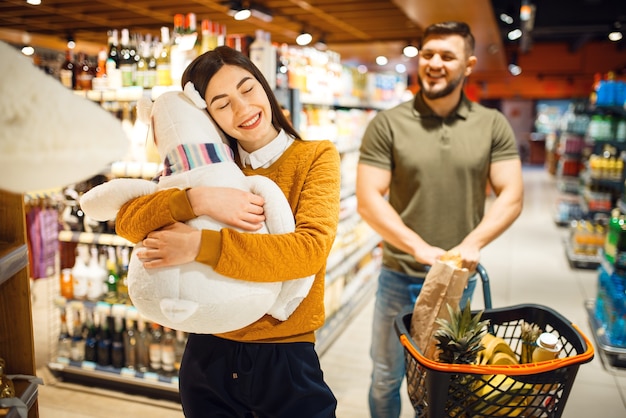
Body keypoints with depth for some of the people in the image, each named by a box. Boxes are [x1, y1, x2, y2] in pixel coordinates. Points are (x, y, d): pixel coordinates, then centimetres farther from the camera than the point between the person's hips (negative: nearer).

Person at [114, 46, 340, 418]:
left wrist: (199, 246, -30)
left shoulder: (316, 157, -7)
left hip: (285, 359, -3)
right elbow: (127, 222, -8)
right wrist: (197, 199, -25)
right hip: (208, 355, 4)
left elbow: (310, 249, -23)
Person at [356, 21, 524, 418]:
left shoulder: (493, 125, -2)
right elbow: (368, 200, -13)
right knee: (387, 377, 15)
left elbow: (511, 196, -5)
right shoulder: (387, 125, -8)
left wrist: (472, 243, -21)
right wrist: (422, 249, -22)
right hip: (400, 276, -1)